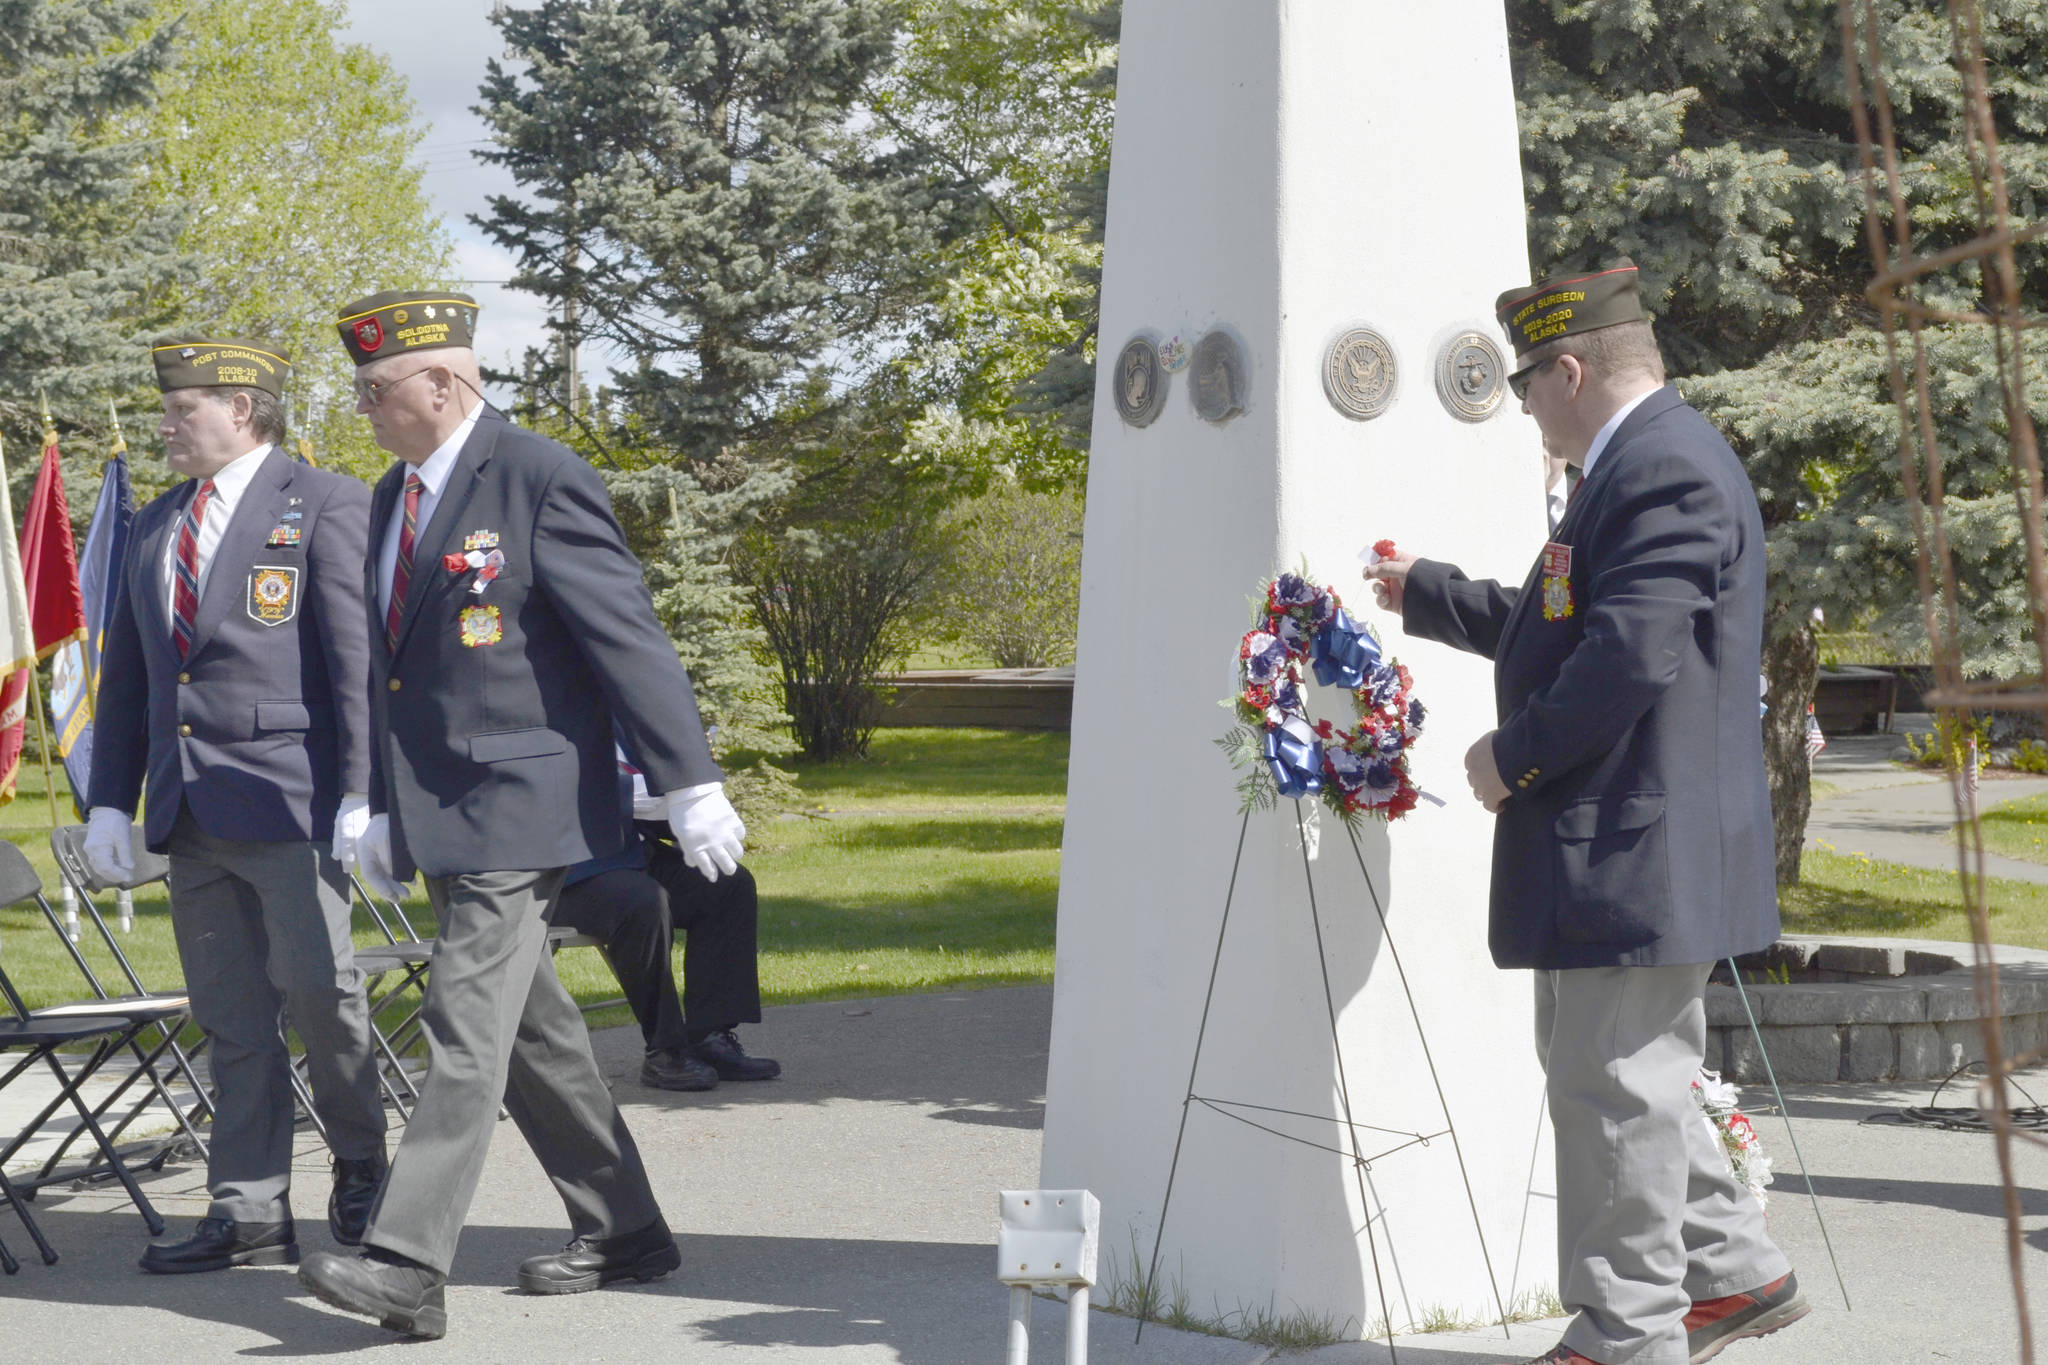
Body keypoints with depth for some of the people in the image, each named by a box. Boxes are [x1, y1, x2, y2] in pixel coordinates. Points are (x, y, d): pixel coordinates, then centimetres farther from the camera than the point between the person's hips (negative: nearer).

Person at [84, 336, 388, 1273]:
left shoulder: (325, 505, 0)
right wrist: (109, 802, 12)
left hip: (288, 798, -6)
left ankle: (361, 1162, 11)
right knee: (230, 1018, 6)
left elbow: (359, 659, -7)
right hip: (189, 809, 6)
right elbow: (125, 678, 21)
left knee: (315, 983, -11)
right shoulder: (155, 528, 19)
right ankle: (250, 1212, 9)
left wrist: (363, 793, -14)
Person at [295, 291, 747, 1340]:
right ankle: (622, 1230, 23)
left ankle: (407, 1268, -16)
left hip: (521, 804, -9)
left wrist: (690, 787, -15)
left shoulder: (541, 481, -12)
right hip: (440, 812, 9)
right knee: (530, 1025, 13)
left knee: (466, 1026, -13)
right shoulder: (393, 495, 14)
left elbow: (630, 639, -14)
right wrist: (381, 811, 20)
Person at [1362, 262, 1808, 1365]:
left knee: (1615, 1087, -3)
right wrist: (1424, 596, 35)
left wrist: (1514, 755, -15)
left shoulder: (1666, 469, -18)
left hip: (1637, 851, -11)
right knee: (1602, 1078, 18)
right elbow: (1554, 624, 27)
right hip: (1614, 851, 11)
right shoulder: (1642, 461, 17)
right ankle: (1737, 1272, 25)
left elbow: (1629, 655, -26)